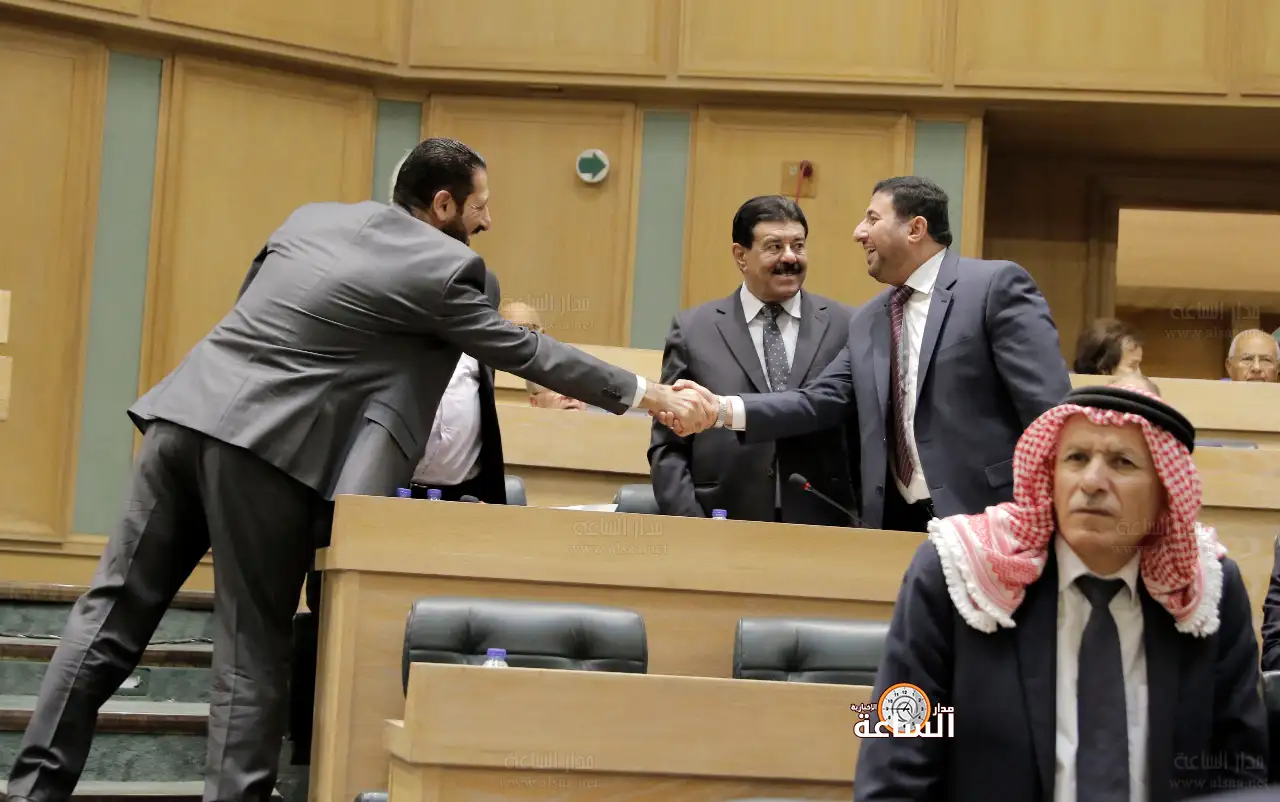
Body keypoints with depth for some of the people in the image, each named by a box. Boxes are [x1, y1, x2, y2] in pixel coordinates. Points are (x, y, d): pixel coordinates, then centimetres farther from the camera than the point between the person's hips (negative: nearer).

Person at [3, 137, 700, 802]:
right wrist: (644, 394, 17)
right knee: (252, 647, 3)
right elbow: (523, 350, 8)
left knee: (115, 612, 8)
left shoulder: (313, 217, 18)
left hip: (189, 410, 7)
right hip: (264, 447, -6)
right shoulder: (443, 266, 0)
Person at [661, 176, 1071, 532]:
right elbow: (819, 400, 9)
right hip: (899, 526, 7)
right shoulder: (866, 322, 17)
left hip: (989, 521, -6)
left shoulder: (997, 285, -5)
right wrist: (722, 410, -5)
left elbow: (1048, 406, -11)